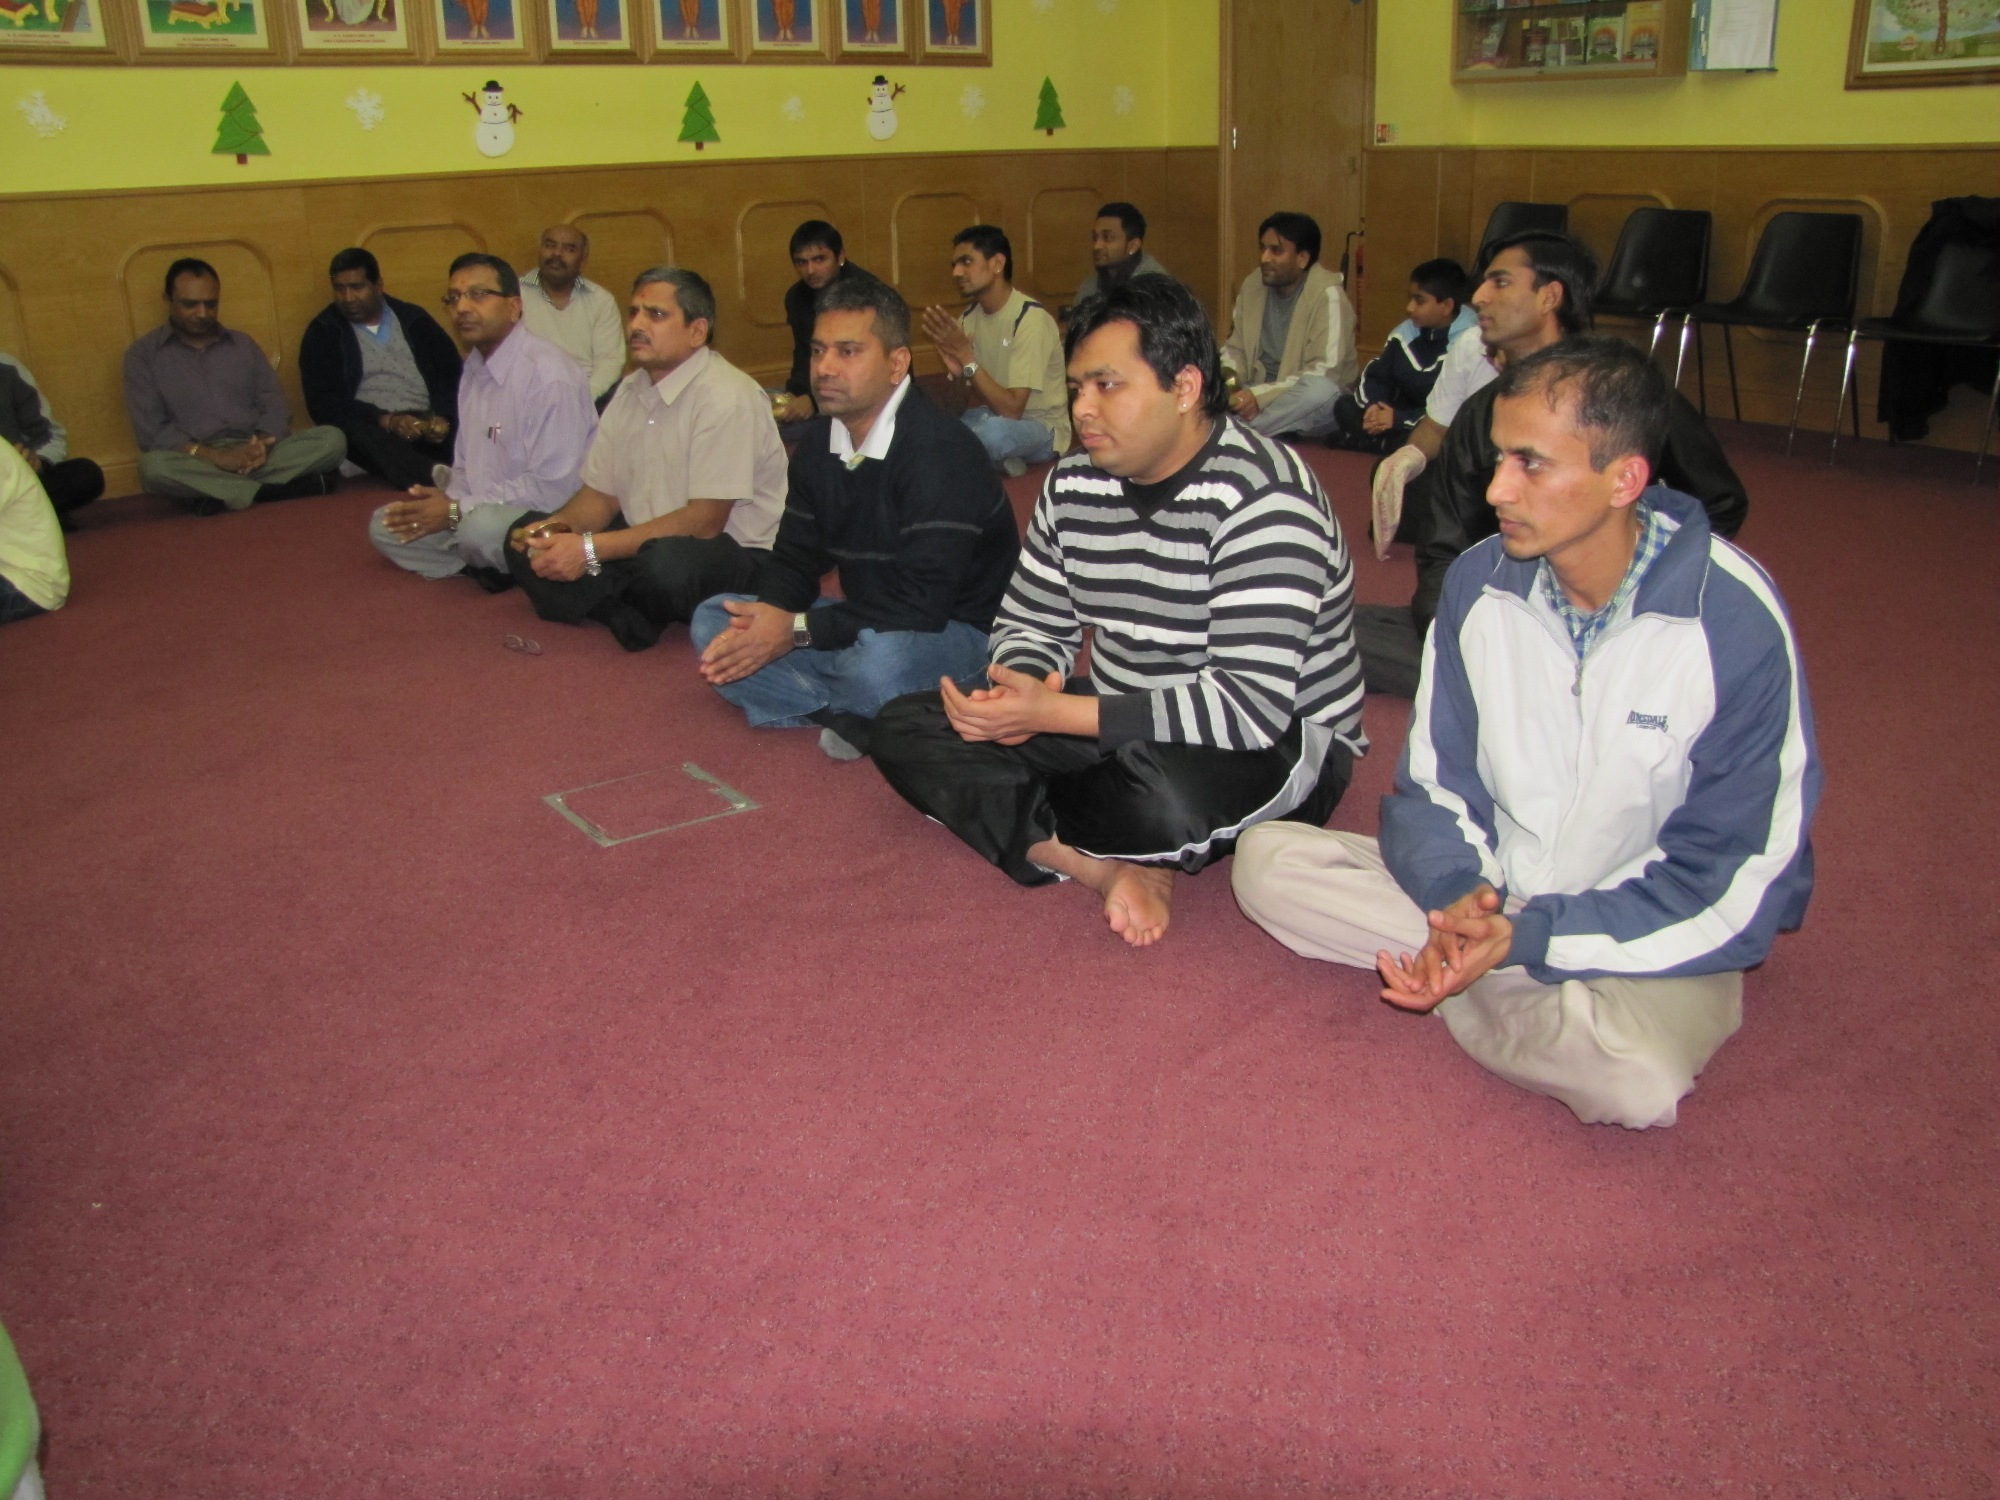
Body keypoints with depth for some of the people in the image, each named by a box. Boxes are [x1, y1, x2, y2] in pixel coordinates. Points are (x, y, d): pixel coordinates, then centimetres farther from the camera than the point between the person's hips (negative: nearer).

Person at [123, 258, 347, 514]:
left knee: (332, 439, -20)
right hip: (197, 462, -3)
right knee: (154, 465, -37)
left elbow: (274, 405, 10)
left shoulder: (243, 344, 18)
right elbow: (150, 428, -4)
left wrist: (263, 445, -14)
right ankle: (278, 489, -34)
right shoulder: (143, 353, 7)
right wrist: (213, 456, -19)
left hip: (254, 455, 3)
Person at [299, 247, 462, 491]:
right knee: (357, 434, -39)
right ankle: (439, 479, -63)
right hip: (371, 430, -3)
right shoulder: (323, 332, 11)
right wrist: (386, 420, -15)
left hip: (427, 425, 3)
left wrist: (443, 418, -11)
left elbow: (451, 374, 11)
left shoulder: (413, 319, 18)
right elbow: (324, 403, 0)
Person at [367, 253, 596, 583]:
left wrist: (457, 511, -18)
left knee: (482, 524, -36)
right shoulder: (474, 367, 8)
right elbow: (467, 466, 17)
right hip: (482, 510, 9)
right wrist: (445, 500, -7)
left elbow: (552, 488, -23)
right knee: (385, 526, 3)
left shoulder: (548, 373, -18)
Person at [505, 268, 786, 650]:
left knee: (666, 563, -39)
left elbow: (705, 521, -22)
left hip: (734, 557, -7)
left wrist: (590, 548, -24)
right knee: (526, 542, -4)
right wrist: (558, 528, -13)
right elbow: (601, 494, 11)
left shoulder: (726, 396, -17)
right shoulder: (631, 390, 9)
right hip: (641, 543, 8)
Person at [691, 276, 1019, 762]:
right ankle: (855, 717, -15)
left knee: (878, 654, -40)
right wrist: (769, 618, -18)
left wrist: (798, 630, -25)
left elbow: (922, 604, -29)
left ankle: (840, 712, -4)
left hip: (957, 632, -8)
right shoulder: (818, 443, 3)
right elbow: (795, 557, 7)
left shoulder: (939, 449, -22)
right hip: (865, 624, 8)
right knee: (713, 622, -1)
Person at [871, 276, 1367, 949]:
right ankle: (1112, 867, -21)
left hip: (1276, 745, -7)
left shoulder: (1261, 496, -22)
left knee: (1156, 788, -43)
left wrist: (1051, 715, -32)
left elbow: (1253, 705, -31)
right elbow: (1030, 624, 10)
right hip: (1121, 726, 8)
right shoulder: (1074, 484, 1)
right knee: (905, 728, -5)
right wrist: (1024, 687, -17)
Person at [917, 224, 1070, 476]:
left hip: (1041, 427, -6)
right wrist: (958, 373, -21)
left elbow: (1011, 410, -25)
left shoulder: (1031, 318, -21)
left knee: (994, 430, -39)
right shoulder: (969, 317, 0)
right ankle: (995, 462, 1)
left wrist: (967, 359, -29)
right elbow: (975, 400, 1)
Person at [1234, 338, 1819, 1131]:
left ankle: (1456, 983, -9)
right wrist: (1462, 893, -22)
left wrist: (1529, 937, -27)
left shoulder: (1736, 622, -21)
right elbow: (1433, 783, 0)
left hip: (1657, 942, -3)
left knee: (1636, 1079, -37)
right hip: (1489, 892, 4)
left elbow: (1732, 883, -18)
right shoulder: (1480, 581, -8)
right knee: (1266, 858, -12)